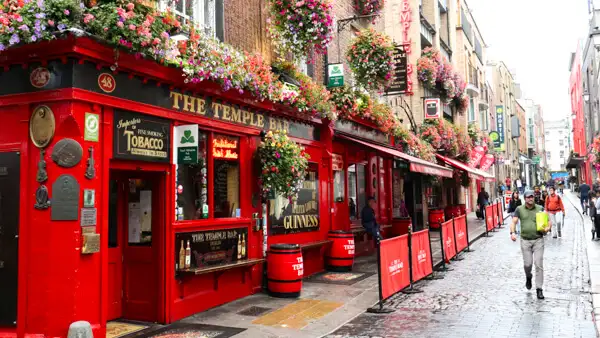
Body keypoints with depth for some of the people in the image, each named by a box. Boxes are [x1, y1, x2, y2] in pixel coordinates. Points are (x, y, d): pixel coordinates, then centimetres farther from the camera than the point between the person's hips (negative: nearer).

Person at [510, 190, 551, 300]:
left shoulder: (540, 209, 4)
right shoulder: (519, 209, 4)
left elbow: (549, 221, 7)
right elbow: (514, 222, -1)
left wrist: (548, 228, -15)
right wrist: (512, 233, -19)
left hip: (538, 240, 0)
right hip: (525, 240, 0)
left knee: (539, 264, -3)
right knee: (527, 264, 2)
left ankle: (539, 289, 5)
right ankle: (528, 277, 37)